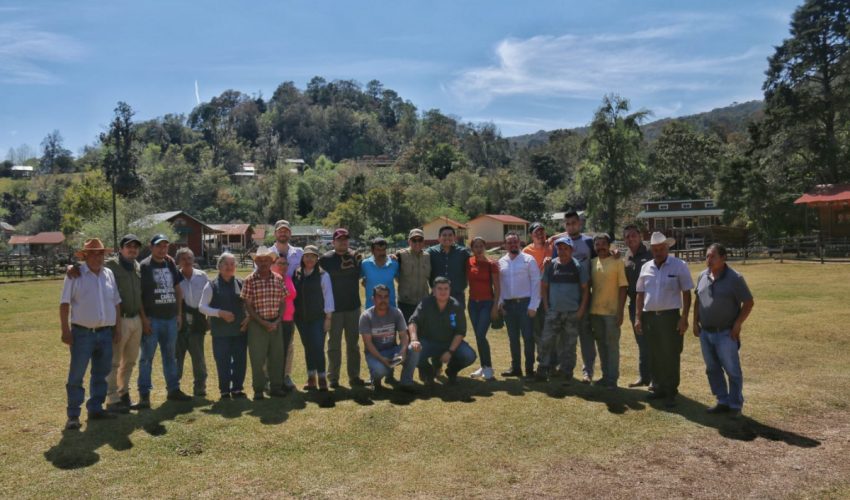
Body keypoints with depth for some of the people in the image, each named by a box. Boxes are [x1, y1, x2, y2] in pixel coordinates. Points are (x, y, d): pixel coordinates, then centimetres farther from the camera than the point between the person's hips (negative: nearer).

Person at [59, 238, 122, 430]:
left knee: (100, 374, 12)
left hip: (105, 333, 5)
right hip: (82, 333, -5)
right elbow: (64, 303, -6)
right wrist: (65, 330, -11)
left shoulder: (109, 274, 9)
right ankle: (73, 415, 5)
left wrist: (117, 327, 10)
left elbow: (116, 302, 13)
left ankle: (95, 408, 23)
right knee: (76, 375, -2)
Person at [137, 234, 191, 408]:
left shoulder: (171, 265, 12)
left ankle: (173, 389, 24)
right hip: (152, 319, -6)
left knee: (170, 356, 14)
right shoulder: (144, 266, -5)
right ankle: (144, 394, 5)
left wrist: (179, 313, 10)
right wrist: (144, 319, -15)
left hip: (171, 318, 6)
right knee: (147, 357, -1)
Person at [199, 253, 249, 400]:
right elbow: (202, 307, -3)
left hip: (240, 330, 2)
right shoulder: (211, 286, -1)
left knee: (240, 361, 5)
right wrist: (220, 313, -16)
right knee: (222, 362, 2)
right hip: (220, 331, -2)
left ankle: (237, 389, 20)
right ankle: (224, 391, 17)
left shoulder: (241, 284, 5)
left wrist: (248, 318, -3)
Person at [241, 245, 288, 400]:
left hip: (276, 323, 3)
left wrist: (277, 321, -5)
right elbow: (248, 305, -7)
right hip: (257, 324, -3)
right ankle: (258, 390, 13)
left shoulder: (278, 279, 4)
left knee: (277, 356, 8)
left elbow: (283, 302, 8)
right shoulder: (250, 280, -6)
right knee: (257, 358, 2)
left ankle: (276, 387, 21)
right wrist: (263, 322, -12)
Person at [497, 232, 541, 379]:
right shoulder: (501, 262, 9)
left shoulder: (528, 260, -3)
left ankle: (529, 369, 10)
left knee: (528, 337, 0)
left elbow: (536, 283, -7)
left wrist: (533, 305, -12)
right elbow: (499, 284, 10)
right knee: (513, 338, 12)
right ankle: (515, 368, 22)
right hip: (508, 304, 4)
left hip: (525, 303, -4)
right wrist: (500, 303, -1)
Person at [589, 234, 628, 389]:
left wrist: (620, 311, -13)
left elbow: (623, 287, -8)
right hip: (595, 311, 5)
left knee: (612, 345, 1)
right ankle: (605, 375, 23)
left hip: (612, 311, -5)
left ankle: (612, 379, 8)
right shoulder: (592, 263, 7)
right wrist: (587, 309, 9)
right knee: (601, 344, 12)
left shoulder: (617, 262, -6)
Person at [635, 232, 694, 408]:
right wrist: (639, 318, 7)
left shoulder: (679, 266, -4)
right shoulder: (646, 267, 8)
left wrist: (684, 318, -10)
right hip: (649, 316, 4)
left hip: (670, 316, -4)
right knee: (654, 356, 11)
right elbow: (640, 294, 12)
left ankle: (671, 393, 9)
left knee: (671, 356, 0)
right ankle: (659, 388, 24)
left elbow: (686, 293, -4)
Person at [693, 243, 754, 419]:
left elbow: (749, 303, -7)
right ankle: (723, 401, 24)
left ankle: (735, 405, 15)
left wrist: (737, 325, -12)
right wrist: (695, 322, 9)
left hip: (725, 334, -6)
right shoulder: (702, 276, 6)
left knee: (732, 371, 3)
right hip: (705, 333, 6)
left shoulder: (734, 278, -10)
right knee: (712, 369, 12)